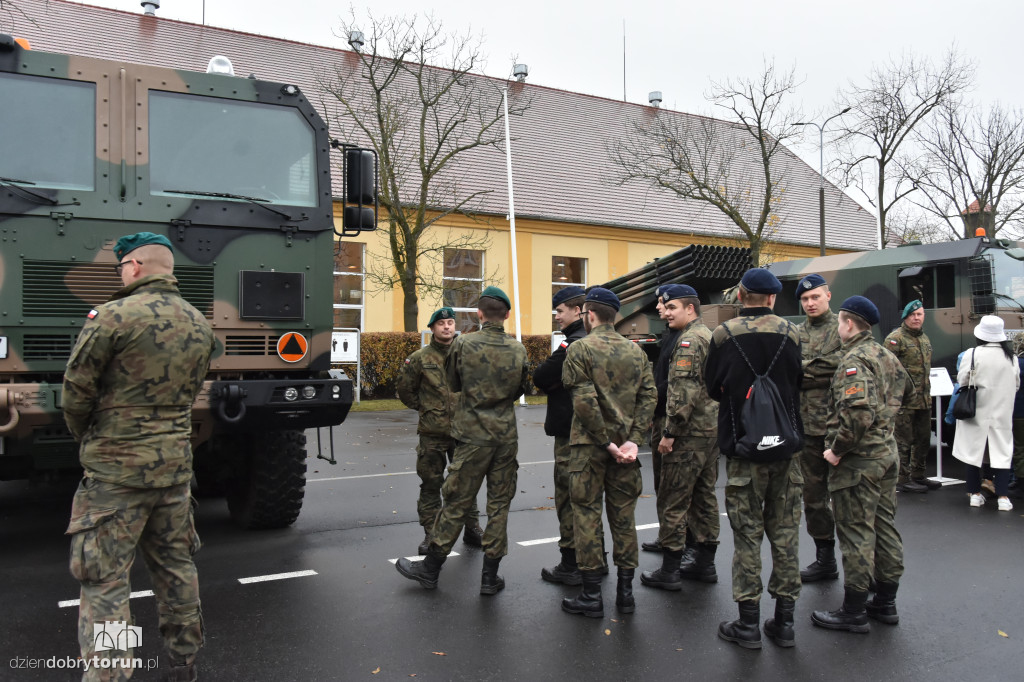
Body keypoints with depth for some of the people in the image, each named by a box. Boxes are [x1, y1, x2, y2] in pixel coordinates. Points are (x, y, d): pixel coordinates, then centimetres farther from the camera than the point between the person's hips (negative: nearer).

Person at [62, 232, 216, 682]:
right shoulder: (200, 326, 6)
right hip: (175, 466, 7)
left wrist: (86, 438, 11)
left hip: (116, 469, -6)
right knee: (175, 567, 18)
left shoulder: (113, 317, -14)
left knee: (104, 581, 2)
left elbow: (76, 392, -7)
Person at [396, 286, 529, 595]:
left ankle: (430, 568, 19)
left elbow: (453, 384, 5)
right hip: (506, 436, 3)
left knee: (456, 503, 6)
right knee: (499, 505, 9)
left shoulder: (464, 344, -9)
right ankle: (490, 576, 15)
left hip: (473, 436, -2)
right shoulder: (518, 349, 0)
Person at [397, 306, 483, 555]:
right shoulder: (420, 358, 0)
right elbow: (405, 390, 10)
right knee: (431, 483, 5)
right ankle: (430, 534, 16)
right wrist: (423, 407, 7)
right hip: (432, 433, -1)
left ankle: (472, 529, 25)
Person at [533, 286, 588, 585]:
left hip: (570, 432, -10)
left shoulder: (573, 343, -19)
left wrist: (550, 381, 1)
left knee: (568, 496, -2)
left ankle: (571, 565, 6)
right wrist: (556, 383, 2)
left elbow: (540, 378, -16)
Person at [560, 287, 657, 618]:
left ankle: (591, 596, 8)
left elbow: (585, 401, -17)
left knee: (587, 514, 3)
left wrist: (606, 442, -12)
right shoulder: (636, 351, 7)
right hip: (624, 444, 5)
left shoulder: (580, 349, -8)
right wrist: (632, 440, -6)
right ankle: (626, 590, 19)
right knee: (623, 514, 13)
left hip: (590, 444, -5)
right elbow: (649, 396, -1)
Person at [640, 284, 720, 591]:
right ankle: (705, 563, 24)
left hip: (690, 433, -10)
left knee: (673, 500, -3)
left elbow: (684, 391, -23)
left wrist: (670, 433, -19)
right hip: (713, 428, 10)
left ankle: (669, 571, 3)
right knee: (704, 494, 16)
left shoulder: (689, 340, -15)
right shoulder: (711, 336, 16)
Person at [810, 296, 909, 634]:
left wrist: (837, 450, -21)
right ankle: (886, 602, 27)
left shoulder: (855, 360, -19)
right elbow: (905, 389, 27)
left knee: (856, 533, -2)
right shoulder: (886, 356, 11)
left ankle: (853, 612, 7)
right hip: (887, 452, 10)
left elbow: (858, 412, -31)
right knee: (885, 527, 16)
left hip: (859, 460, -10)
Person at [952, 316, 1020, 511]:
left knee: (974, 449, 8)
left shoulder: (973, 354, -12)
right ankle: (1003, 496, 0)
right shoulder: (1011, 356, 0)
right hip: (1002, 411, 2)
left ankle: (975, 493, 13)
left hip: (978, 410, -2)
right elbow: (1017, 384, 9)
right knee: (1002, 451, 6)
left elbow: (962, 380, -9)